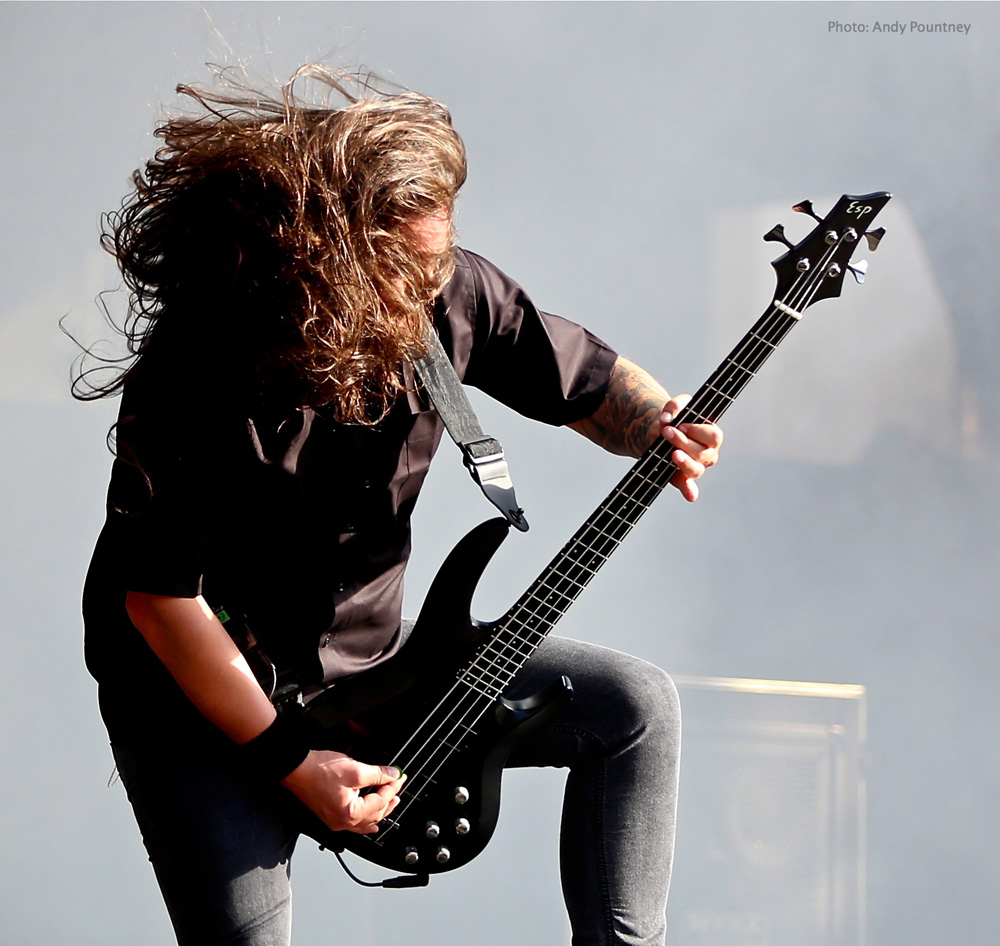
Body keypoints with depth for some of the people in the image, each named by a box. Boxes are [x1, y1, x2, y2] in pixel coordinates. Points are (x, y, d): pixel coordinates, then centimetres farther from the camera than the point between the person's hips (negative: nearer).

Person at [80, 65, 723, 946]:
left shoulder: (450, 293, -11)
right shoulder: (193, 377, -28)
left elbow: (584, 376, 6)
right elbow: (159, 596, -21)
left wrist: (660, 431, -17)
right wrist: (288, 760, -21)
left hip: (367, 660, 6)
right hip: (193, 703, -6)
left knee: (635, 704, -2)